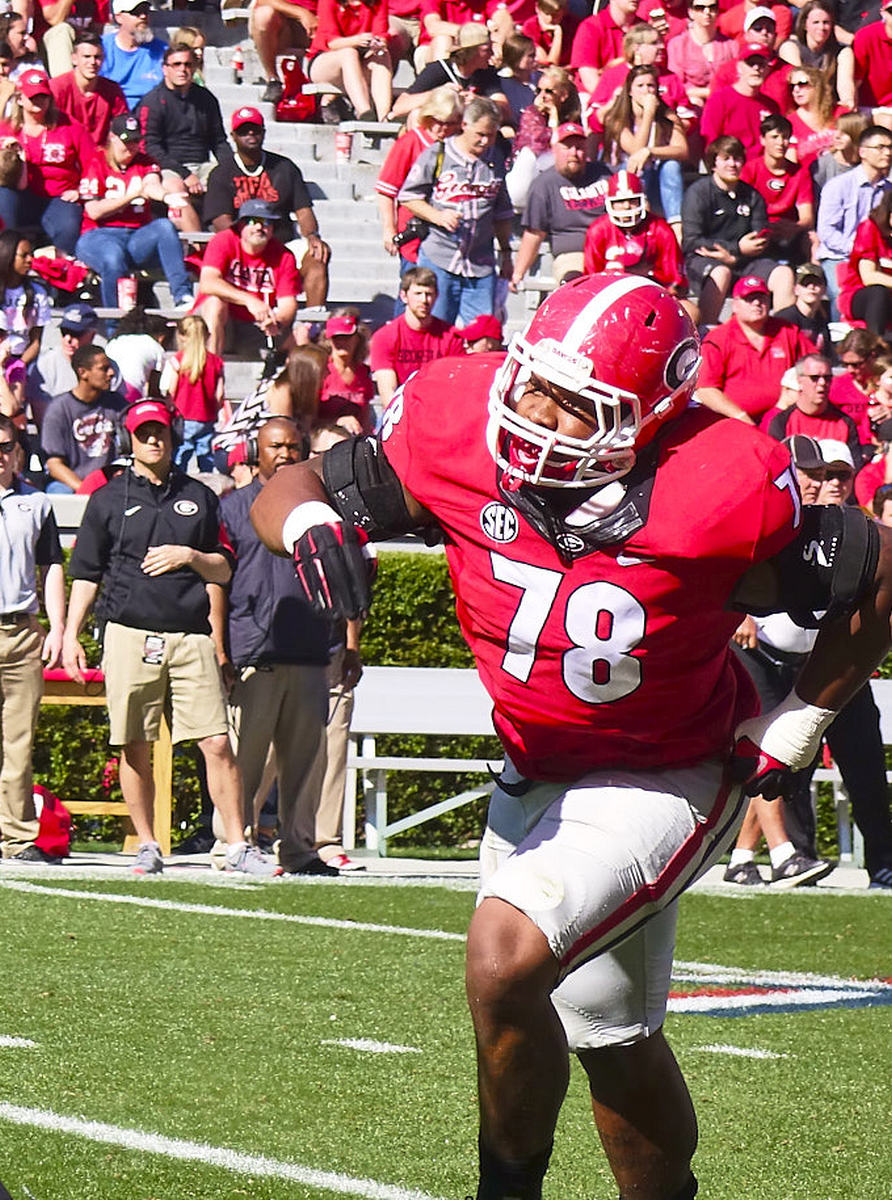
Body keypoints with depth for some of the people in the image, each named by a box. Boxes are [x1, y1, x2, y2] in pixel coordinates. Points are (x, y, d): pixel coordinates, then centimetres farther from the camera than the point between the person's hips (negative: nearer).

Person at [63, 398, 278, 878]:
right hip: (129, 636, -1)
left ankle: (237, 847, -5)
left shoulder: (198, 497, 15)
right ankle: (147, 848, 12)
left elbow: (224, 570, 16)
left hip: (191, 636, 1)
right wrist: (70, 635, -1)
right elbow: (86, 574, 8)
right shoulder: (108, 499, 9)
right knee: (135, 749, 2)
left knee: (217, 743, -7)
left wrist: (190, 556, -5)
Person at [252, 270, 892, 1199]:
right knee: (613, 1043, 19)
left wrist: (790, 733, -8)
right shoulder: (460, 432, -20)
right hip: (537, 776, 5)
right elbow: (290, 490, -9)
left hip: (661, 784, -5)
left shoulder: (724, 491, -29)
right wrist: (308, 522, -32)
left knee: (504, 957, -26)